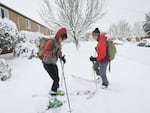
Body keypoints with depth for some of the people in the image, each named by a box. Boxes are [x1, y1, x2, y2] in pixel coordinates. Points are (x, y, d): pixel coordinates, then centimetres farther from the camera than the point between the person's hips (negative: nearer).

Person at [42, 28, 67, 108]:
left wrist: (62, 57, -1)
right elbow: (45, 52, -29)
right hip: (48, 64, -9)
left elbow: (59, 52, 15)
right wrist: (52, 53, -42)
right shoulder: (51, 42, -22)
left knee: (56, 78, 21)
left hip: (53, 63, 9)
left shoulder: (58, 43, 4)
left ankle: (55, 91, 48)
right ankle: (52, 100, -6)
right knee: (56, 79, -11)